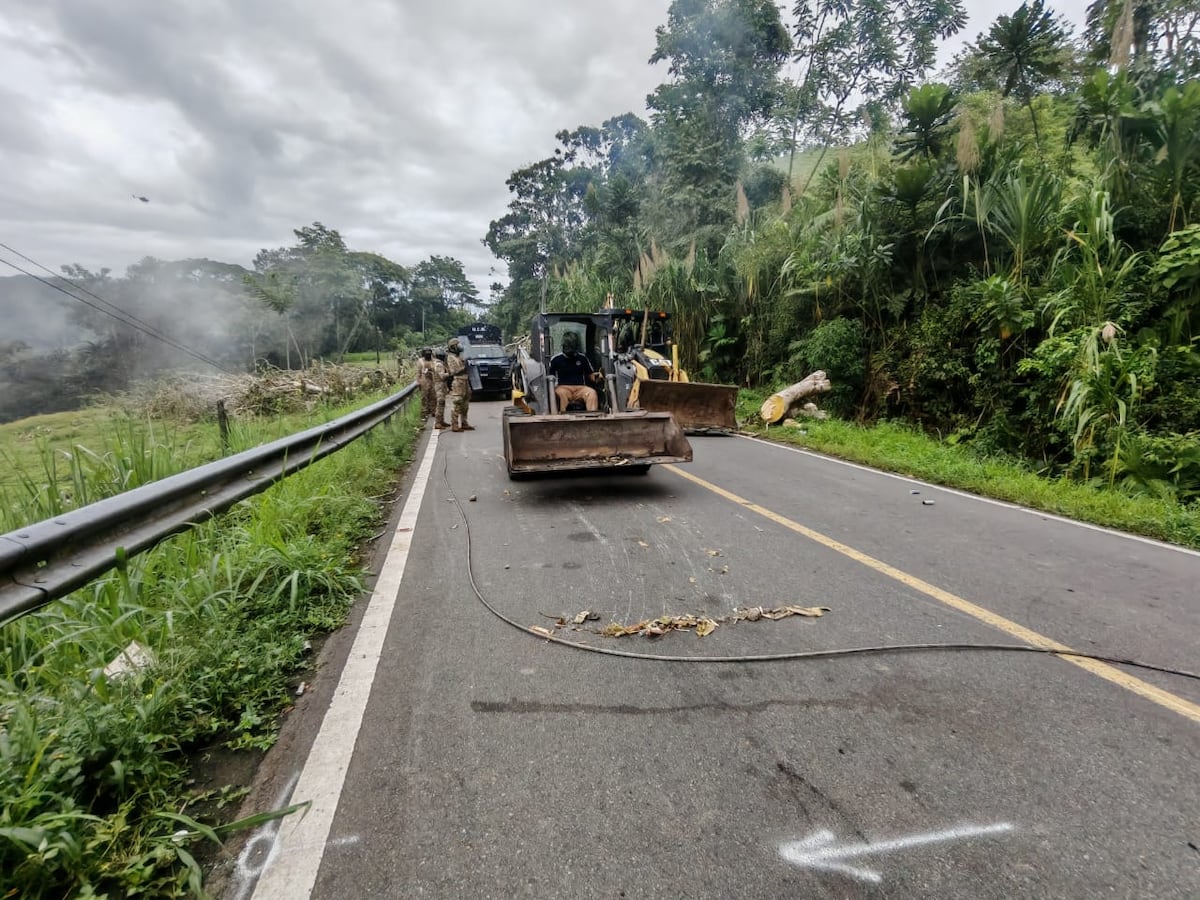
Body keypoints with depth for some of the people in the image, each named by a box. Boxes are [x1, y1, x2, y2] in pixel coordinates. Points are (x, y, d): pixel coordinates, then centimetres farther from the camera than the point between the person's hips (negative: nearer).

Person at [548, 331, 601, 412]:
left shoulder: (582, 357, 14)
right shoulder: (556, 359, 7)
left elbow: (590, 374, 20)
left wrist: (595, 376, -3)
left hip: (580, 388, 2)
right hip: (563, 388, -2)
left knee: (592, 392, -29)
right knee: (561, 393, -37)